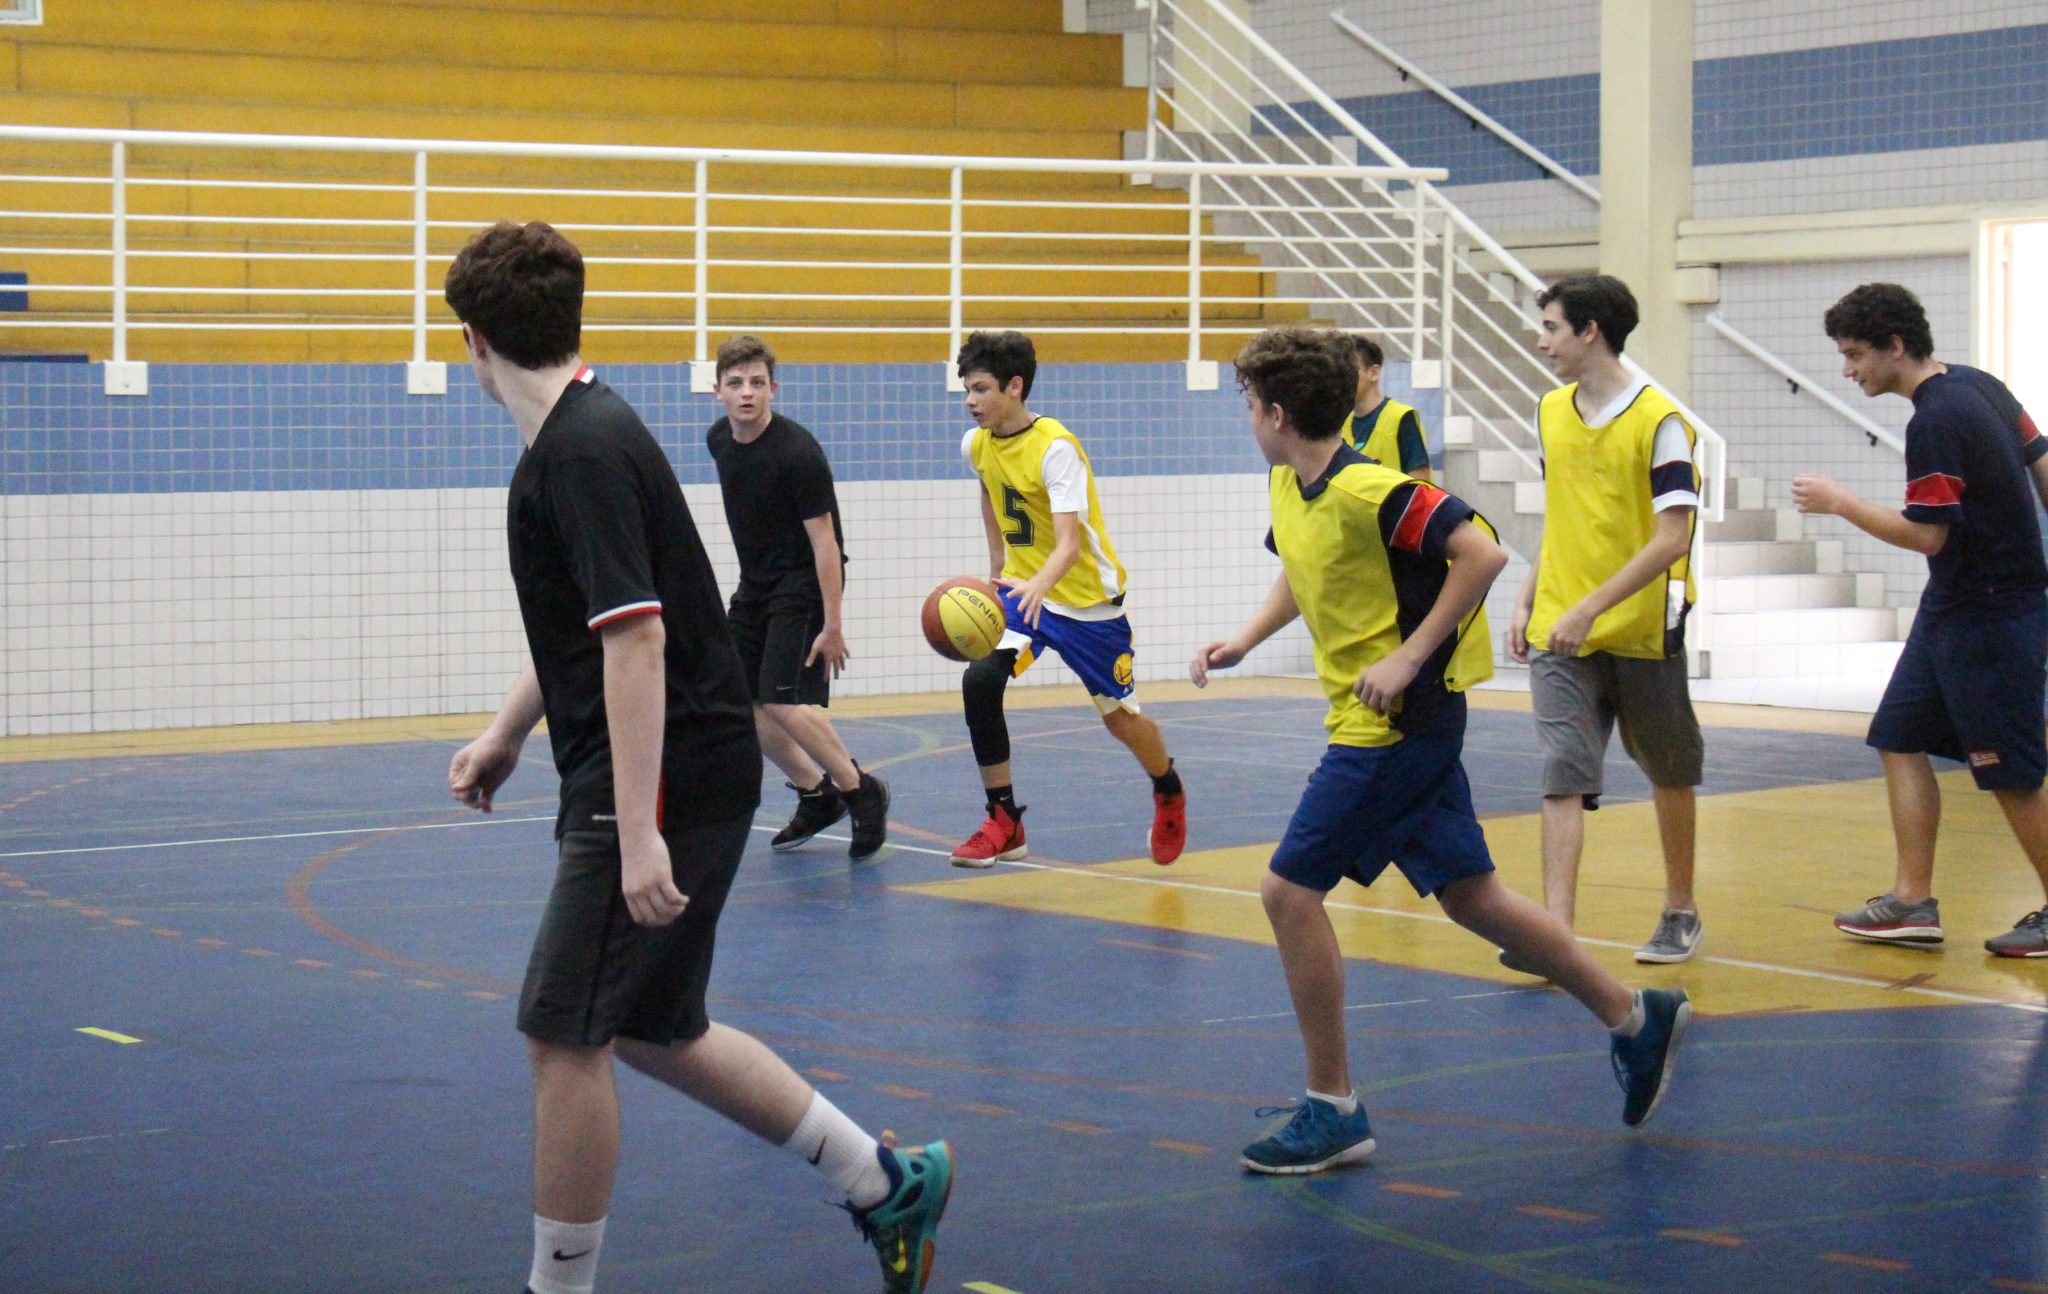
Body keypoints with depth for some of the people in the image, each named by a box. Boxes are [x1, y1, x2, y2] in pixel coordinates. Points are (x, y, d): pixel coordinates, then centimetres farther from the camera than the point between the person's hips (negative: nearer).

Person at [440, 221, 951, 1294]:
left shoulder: (582, 450, -18)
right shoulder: (577, 434, 13)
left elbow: (635, 641, -25)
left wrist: (638, 835, -28)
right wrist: (505, 734, 32)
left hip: (668, 783, -10)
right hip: (686, 780, 10)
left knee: (566, 1038, -4)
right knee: (650, 1031, 16)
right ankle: (885, 1183, 24)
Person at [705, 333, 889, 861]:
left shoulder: (797, 452, -21)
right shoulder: (719, 440, 2)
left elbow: (824, 541, -20)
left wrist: (832, 625, -22)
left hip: (802, 585, -8)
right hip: (755, 585, 8)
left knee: (783, 701, -17)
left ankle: (861, 792, 0)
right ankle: (816, 794, 19)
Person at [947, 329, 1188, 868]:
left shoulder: (1057, 449, -25)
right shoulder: (977, 445, -4)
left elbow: (1070, 545, -34)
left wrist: (1037, 586, -52)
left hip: (1088, 600, -5)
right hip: (1020, 589, 5)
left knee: (1120, 717, 7)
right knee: (979, 681, -21)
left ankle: (1169, 793, 41)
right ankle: (1003, 823, -11)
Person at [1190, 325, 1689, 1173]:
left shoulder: (1369, 491, -21)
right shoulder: (1287, 489, 7)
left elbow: (1482, 556, -25)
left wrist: (1408, 657, -24)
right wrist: (1245, 639, 11)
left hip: (1396, 723, -9)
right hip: (1401, 725, 9)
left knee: (1290, 889, -8)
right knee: (1468, 896, 14)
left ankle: (1333, 1112, 0)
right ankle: (1633, 1018, 25)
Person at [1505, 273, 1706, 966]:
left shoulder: (1659, 420, -13)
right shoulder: (1551, 411, 7)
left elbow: (1671, 540, -18)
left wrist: (1590, 608, -23)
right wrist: (1528, 602, 12)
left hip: (1644, 630, -4)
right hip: (1561, 632, 4)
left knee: (1669, 773, 13)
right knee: (1563, 773, -9)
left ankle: (1680, 911, 30)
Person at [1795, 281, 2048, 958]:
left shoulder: (1936, 420, -21)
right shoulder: (1978, 385, 7)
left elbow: (1926, 535, -22)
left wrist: (1838, 502, -12)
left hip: (1990, 617, -10)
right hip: (1952, 610, 10)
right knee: (1901, 740, 9)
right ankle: (1913, 902, 11)